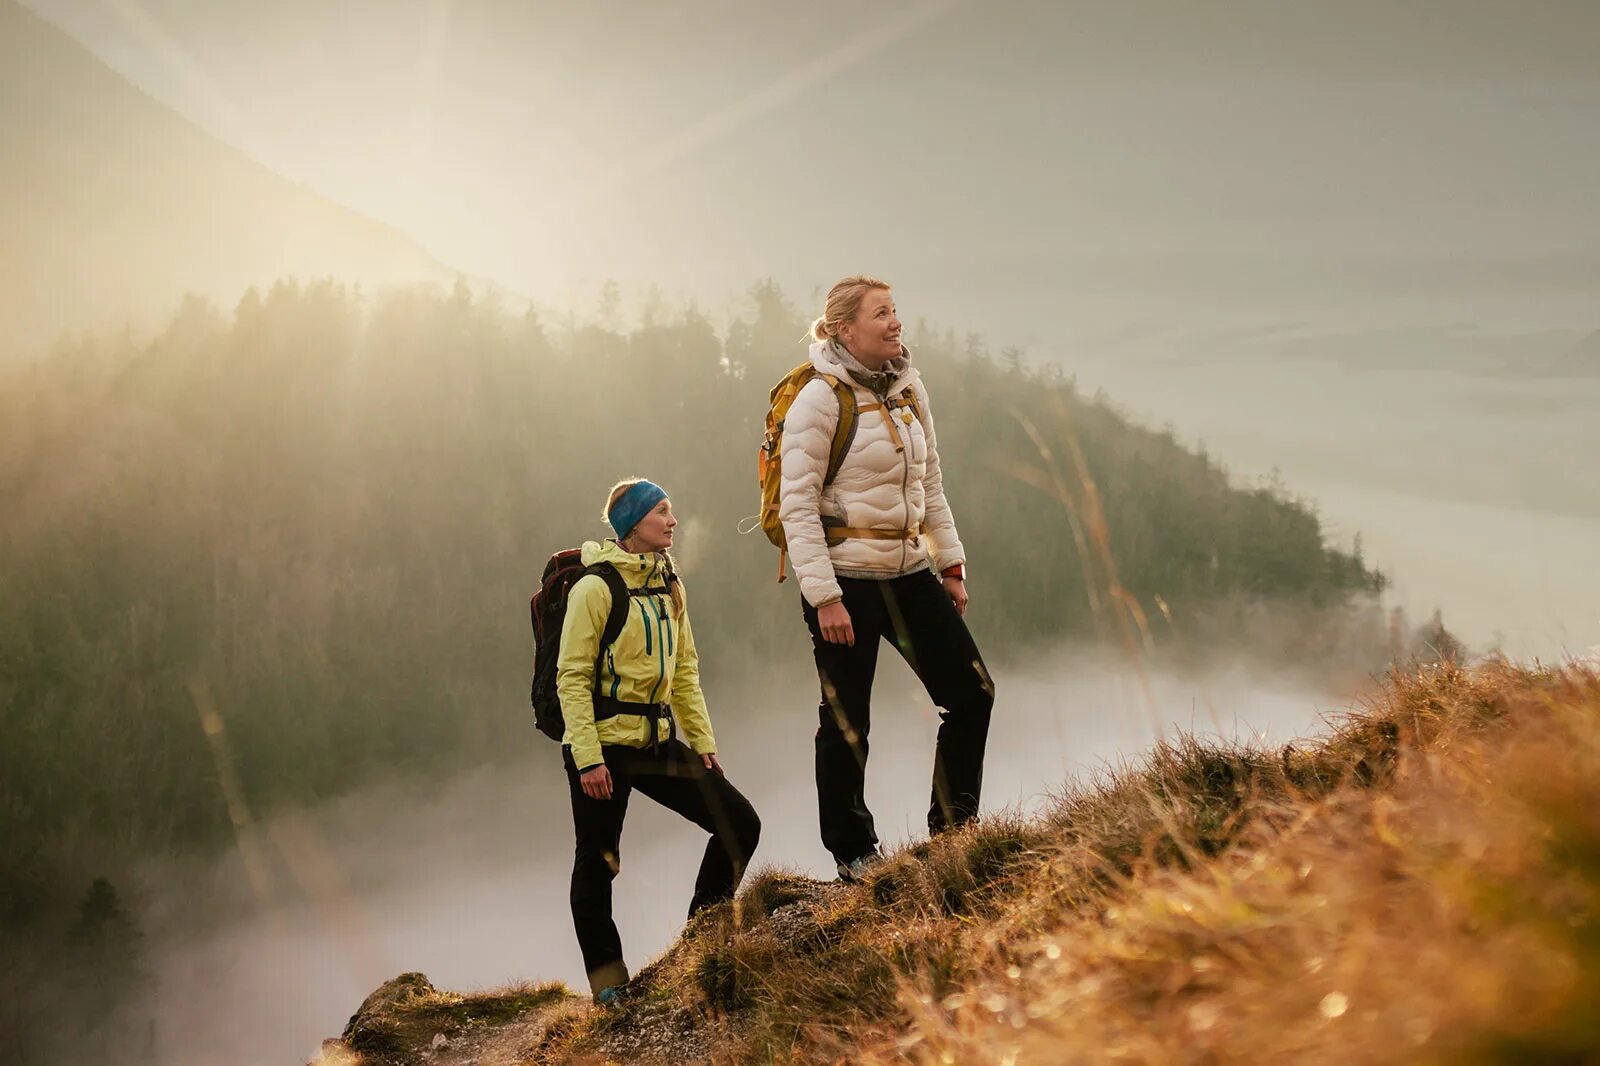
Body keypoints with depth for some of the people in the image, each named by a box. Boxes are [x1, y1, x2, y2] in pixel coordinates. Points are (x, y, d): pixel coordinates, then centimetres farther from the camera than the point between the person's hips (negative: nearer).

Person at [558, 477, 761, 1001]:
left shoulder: (669, 586, 11)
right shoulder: (596, 588, -11)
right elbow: (572, 677, -13)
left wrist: (703, 741, 9)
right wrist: (587, 758, -19)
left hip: (657, 741, 7)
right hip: (604, 744, -7)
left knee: (739, 823, 1)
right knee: (597, 861, 2)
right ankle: (607, 980, 15)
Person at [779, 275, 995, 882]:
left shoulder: (908, 389, 8)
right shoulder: (820, 399, -12)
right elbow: (797, 503, -14)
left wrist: (951, 563, 12)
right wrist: (823, 597, -18)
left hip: (909, 574, 7)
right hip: (845, 580, -7)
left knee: (971, 693, 4)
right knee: (846, 723, 1)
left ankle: (953, 826, 18)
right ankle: (851, 853, 15)